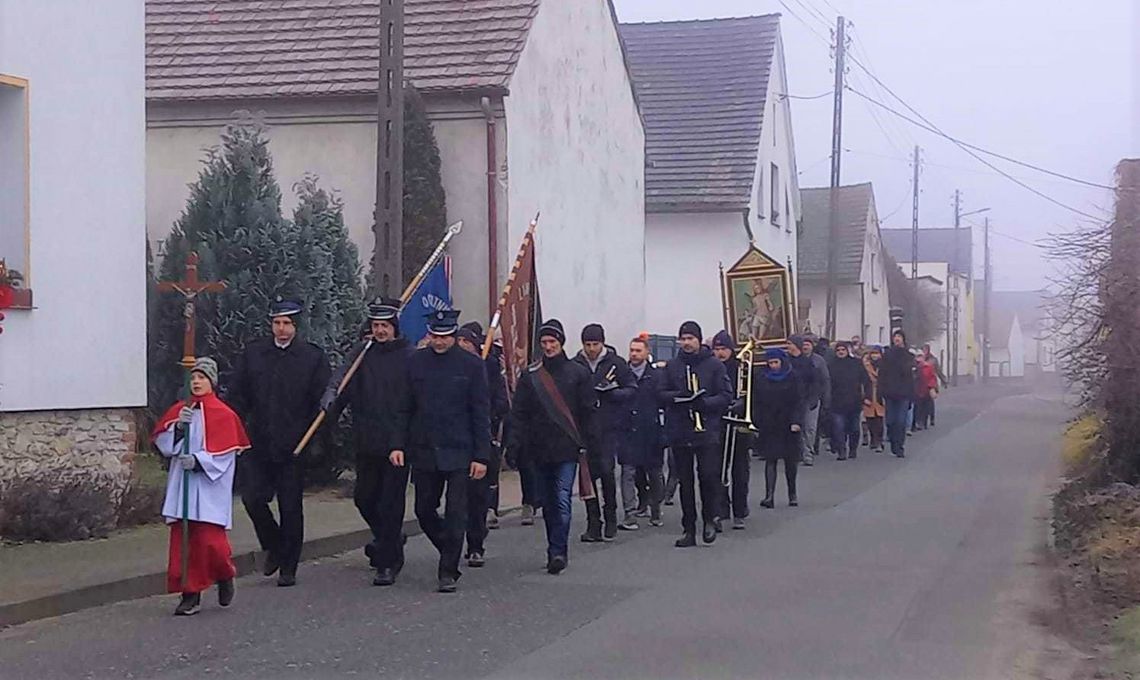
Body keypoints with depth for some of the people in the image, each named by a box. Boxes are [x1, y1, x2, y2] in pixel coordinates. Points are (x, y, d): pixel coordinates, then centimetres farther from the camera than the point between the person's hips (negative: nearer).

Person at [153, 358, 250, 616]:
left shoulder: (222, 414, -3)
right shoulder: (179, 410, 10)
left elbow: (224, 452, -9)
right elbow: (162, 442, 3)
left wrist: (198, 461, -22)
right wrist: (179, 426, -14)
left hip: (210, 486, -4)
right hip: (182, 484, 4)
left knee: (210, 539, -8)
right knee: (183, 540, 2)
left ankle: (225, 578, 22)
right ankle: (191, 595, 9)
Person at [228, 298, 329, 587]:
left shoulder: (313, 357, 0)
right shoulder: (252, 354, 7)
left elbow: (320, 403, 1)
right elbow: (237, 396, 9)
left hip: (293, 447, -2)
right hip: (258, 444, 2)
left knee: (291, 506, 3)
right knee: (253, 498, -5)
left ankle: (288, 568, 15)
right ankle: (273, 547, 21)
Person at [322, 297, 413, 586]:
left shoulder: (410, 357, -4)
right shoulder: (363, 355, 7)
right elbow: (340, 382, 3)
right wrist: (330, 403, -17)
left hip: (398, 441, -5)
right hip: (367, 442, 5)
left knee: (390, 502, -3)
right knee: (364, 497, 13)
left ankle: (387, 564, 5)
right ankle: (391, 539, 39)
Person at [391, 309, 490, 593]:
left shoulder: (471, 365, -3)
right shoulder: (416, 362, 4)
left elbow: (481, 413, -3)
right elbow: (404, 408, 8)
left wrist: (481, 456, -7)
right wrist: (398, 444, -1)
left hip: (459, 453, -3)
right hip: (423, 451, 3)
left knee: (455, 513, -4)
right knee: (424, 511, 9)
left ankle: (448, 572, 5)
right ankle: (450, 552, 32)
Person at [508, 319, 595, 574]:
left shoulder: (578, 373, 2)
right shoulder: (531, 375, 8)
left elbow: (588, 410, 4)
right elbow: (519, 412, 6)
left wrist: (582, 443, 0)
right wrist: (516, 443, -5)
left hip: (567, 448, -3)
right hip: (540, 448, 3)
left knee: (562, 500, -12)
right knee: (548, 502, 9)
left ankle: (557, 551, -14)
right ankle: (558, 551, 20)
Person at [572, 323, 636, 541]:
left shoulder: (616, 363, 3)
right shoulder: (575, 365, 6)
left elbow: (632, 389, 3)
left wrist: (611, 393, -13)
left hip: (609, 427, -2)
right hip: (583, 427, 2)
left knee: (606, 470, -11)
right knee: (588, 474, 2)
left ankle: (611, 516, 8)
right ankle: (593, 523, 9)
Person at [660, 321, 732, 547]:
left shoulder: (714, 365, 1)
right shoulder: (672, 366, 9)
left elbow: (726, 396, -2)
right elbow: (661, 395, 7)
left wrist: (704, 402, -18)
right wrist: (678, 397, -13)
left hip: (707, 430, -3)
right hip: (679, 433, 3)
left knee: (709, 476, -9)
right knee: (685, 482, 6)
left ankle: (709, 520, 14)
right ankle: (689, 530, 13)